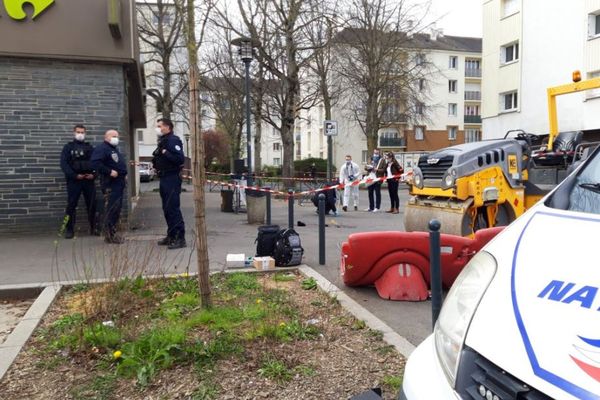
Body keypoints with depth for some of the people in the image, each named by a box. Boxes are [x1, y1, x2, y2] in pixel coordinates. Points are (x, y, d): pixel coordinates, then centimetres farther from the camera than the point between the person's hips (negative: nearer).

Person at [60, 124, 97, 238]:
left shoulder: (90, 147, 16)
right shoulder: (68, 147, 7)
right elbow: (64, 164, -4)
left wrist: (94, 174, -7)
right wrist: (75, 175, -15)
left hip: (89, 180, 3)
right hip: (74, 181, -2)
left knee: (92, 205, 4)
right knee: (71, 205, -3)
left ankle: (93, 228, 13)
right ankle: (69, 230, 2)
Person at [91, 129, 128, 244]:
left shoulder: (115, 149, 22)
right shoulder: (101, 148, -9)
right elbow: (96, 163, -23)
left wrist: (124, 174, 15)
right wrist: (109, 172, -24)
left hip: (119, 183, 10)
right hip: (110, 184, -10)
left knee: (117, 209, 13)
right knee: (111, 209, -9)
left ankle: (112, 232, 21)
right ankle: (109, 235, -5)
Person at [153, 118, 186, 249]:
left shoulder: (173, 140, -13)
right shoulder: (163, 141, 18)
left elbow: (180, 158, -23)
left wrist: (165, 152, -20)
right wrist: (156, 164, 7)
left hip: (172, 178, -10)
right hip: (164, 178, 10)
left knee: (173, 208, -10)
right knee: (167, 208, 14)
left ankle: (180, 238, -6)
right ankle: (171, 236, 24)